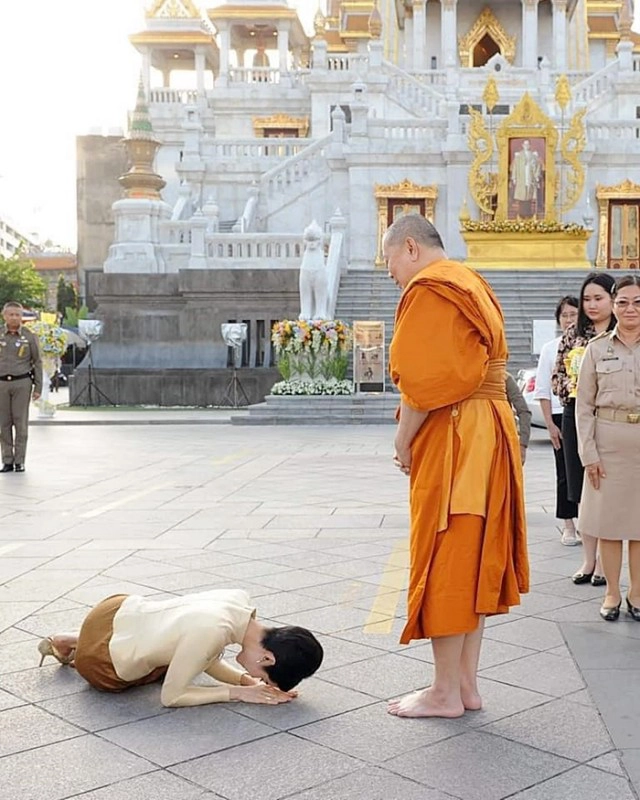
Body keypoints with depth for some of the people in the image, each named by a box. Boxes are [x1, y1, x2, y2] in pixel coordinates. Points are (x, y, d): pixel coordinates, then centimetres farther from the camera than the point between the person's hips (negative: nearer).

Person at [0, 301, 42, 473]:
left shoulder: (29, 336, 2)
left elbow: (37, 362, 5)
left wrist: (38, 387, 1)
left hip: (22, 383, -1)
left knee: (21, 422, -2)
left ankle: (19, 461, 5)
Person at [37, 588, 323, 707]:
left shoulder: (241, 601, -15)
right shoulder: (212, 632, -38)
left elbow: (207, 660, 0)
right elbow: (170, 697, -23)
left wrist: (247, 680, -15)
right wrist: (237, 692, -21)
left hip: (124, 610, 6)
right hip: (101, 656, -6)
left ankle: (72, 646, 33)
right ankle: (68, 647, 29)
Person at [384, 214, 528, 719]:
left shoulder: (429, 290, -10)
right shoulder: (472, 286, 21)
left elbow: (422, 381, -19)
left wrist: (404, 441, -8)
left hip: (450, 440, -10)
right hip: (488, 434, 10)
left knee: (443, 560, -2)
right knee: (472, 561, 12)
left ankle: (446, 692, 6)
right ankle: (467, 684, 19)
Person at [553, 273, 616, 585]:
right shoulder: (573, 334, 9)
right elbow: (557, 375, 11)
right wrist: (572, 388, -8)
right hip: (575, 417, 4)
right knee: (582, 491, 9)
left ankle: (605, 562, 12)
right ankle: (588, 560, 20)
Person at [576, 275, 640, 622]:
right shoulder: (597, 348, 2)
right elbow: (584, 404, 2)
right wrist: (589, 454, -4)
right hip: (608, 442, 0)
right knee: (608, 519, 6)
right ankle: (612, 592, 18)